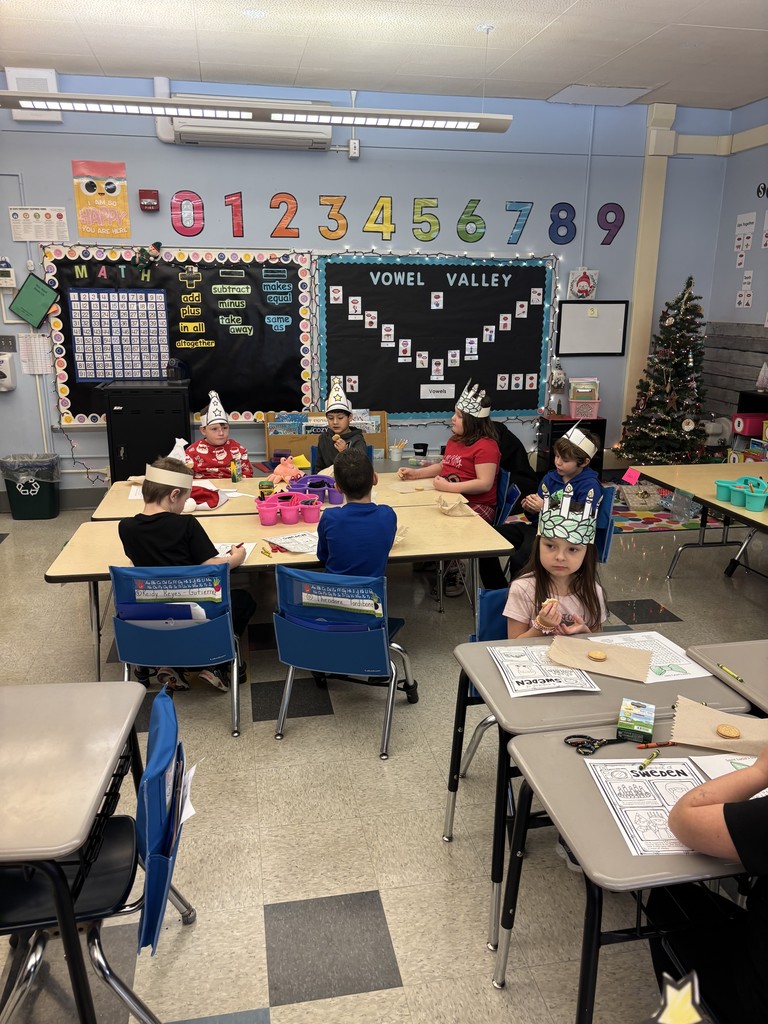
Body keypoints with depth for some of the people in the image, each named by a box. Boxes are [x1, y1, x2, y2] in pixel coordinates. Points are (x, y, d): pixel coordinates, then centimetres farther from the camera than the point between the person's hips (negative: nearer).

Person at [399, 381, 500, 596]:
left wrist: (450, 488, -28)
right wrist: (415, 473, 18)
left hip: (477, 506, -8)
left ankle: (453, 570, -1)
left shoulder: (486, 445, -15)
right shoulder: (454, 440, 13)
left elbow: (485, 484, -23)